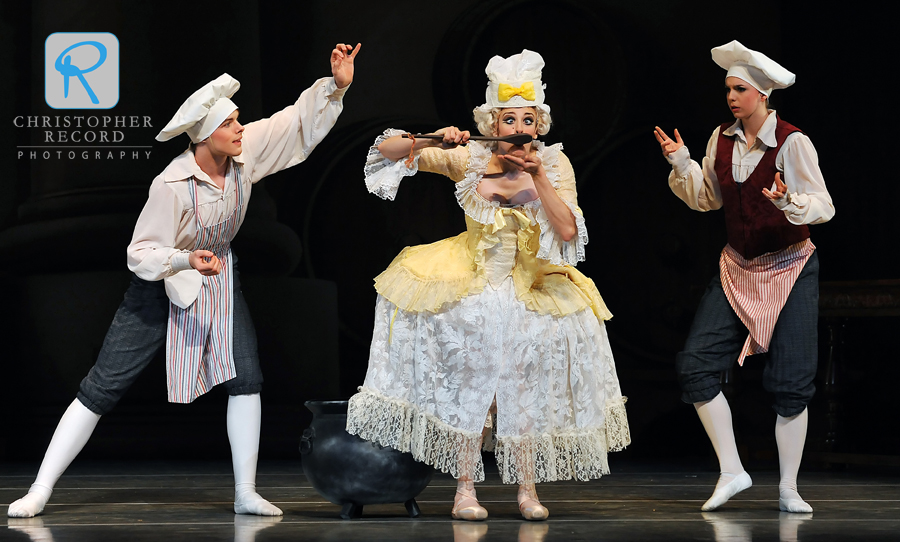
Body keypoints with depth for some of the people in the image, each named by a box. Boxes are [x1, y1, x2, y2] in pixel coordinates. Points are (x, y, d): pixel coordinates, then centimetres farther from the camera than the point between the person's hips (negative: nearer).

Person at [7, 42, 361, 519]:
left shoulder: (246, 152, -16)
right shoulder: (172, 185, -30)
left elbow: (300, 121, -7)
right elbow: (140, 253, -26)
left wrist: (336, 86, -21)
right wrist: (186, 260, -42)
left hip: (217, 273, 5)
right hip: (161, 283, -5)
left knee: (245, 376, -10)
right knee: (102, 387, -4)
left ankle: (245, 493, 0)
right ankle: (39, 491, 1)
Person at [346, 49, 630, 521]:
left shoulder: (554, 165, -5)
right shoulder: (468, 159, -8)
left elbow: (568, 231, -18)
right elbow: (387, 150, -9)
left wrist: (537, 175, -23)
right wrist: (433, 141, -26)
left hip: (532, 288, 1)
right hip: (471, 284, -1)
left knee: (525, 383, -2)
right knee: (470, 377, -6)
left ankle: (528, 489, 8)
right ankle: (465, 488, 1)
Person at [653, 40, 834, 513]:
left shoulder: (792, 142, -14)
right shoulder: (722, 140, 2)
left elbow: (823, 206, -15)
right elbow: (706, 199, 12)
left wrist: (790, 202, -34)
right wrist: (681, 163, -3)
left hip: (790, 270, -5)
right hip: (737, 270, 5)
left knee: (790, 382, -3)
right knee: (696, 364, -7)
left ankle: (788, 488, 10)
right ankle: (731, 471, 3)